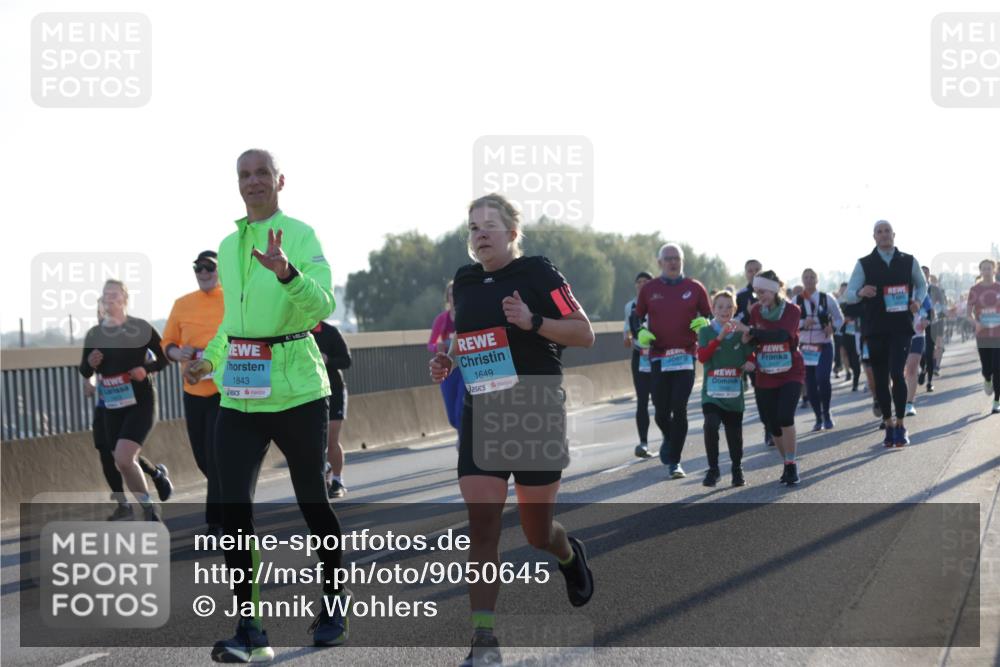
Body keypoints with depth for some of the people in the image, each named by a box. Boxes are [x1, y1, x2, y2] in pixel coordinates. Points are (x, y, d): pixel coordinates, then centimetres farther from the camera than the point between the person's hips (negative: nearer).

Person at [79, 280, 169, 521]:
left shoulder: (141, 328, -8)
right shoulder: (94, 334, 3)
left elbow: (164, 357, 2)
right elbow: (84, 372, 12)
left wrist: (146, 369, -16)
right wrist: (89, 364, -10)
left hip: (140, 402, -5)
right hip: (111, 405, 5)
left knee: (123, 459, -20)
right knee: (125, 464, 9)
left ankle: (148, 508, -2)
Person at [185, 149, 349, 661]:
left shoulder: (299, 236, -6)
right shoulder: (229, 245, 14)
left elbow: (322, 305, -22)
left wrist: (286, 272, -37)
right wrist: (210, 359, 20)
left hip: (296, 390, -5)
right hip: (239, 394, 5)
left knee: (312, 500, 8)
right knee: (233, 505, -6)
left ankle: (333, 604, 29)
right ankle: (248, 628, -2)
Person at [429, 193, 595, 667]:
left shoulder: (537, 273, -7)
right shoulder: (464, 282, 9)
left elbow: (585, 334, -9)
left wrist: (533, 321, -24)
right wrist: (448, 361, 4)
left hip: (537, 414, -4)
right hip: (481, 415, 4)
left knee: (536, 531, 8)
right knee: (481, 527, -8)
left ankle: (570, 555, 46)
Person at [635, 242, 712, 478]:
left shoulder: (694, 288, 5)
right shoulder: (649, 289, 7)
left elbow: (709, 317, 14)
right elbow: (636, 316, 17)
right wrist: (640, 333, -4)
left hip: (685, 357, -1)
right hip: (658, 357, 1)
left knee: (679, 409, -10)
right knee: (661, 412, 3)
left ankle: (674, 461, -2)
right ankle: (669, 438, 37)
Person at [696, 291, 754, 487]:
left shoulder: (740, 332, 6)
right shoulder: (706, 332, 0)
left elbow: (750, 358, 15)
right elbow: (702, 357, -15)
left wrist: (749, 364, -9)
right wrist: (720, 336, -21)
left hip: (734, 393, 3)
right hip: (712, 391, -2)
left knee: (734, 432, 9)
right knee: (711, 425, -24)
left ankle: (737, 469, 33)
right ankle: (713, 469, -10)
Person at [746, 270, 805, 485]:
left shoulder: (792, 310, -11)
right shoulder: (755, 310, 0)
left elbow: (782, 334, -28)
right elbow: (751, 340, 1)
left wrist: (752, 333, -35)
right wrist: (750, 360, -20)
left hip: (790, 373, -4)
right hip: (765, 376, 4)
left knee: (785, 417, -19)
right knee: (771, 424, 5)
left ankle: (791, 465, -6)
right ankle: (787, 462, 24)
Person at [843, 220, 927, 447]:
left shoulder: (909, 262, 5)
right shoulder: (864, 264, 2)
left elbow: (922, 285, 21)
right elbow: (848, 294, -1)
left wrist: (918, 301, 0)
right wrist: (861, 292, -24)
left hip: (901, 327, -1)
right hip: (875, 329, 1)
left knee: (896, 373, -15)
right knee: (880, 378, 5)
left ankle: (900, 425, -4)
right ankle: (889, 425, 19)